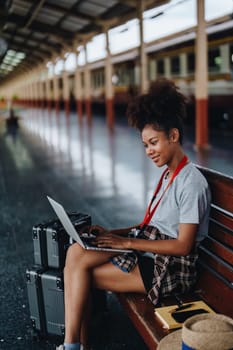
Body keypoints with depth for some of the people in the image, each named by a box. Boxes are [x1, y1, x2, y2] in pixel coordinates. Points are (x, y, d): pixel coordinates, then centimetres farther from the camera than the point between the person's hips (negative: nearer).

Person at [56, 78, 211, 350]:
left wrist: (128, 242, -16)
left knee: (79, 271, -14)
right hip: (148, 253, 8)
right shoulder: (168, 173, 13)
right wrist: (113, 233, 3)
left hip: (169, 269, -8)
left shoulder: (191, 182, -16)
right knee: (76, 252, -12)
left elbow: (183, 245, -18)